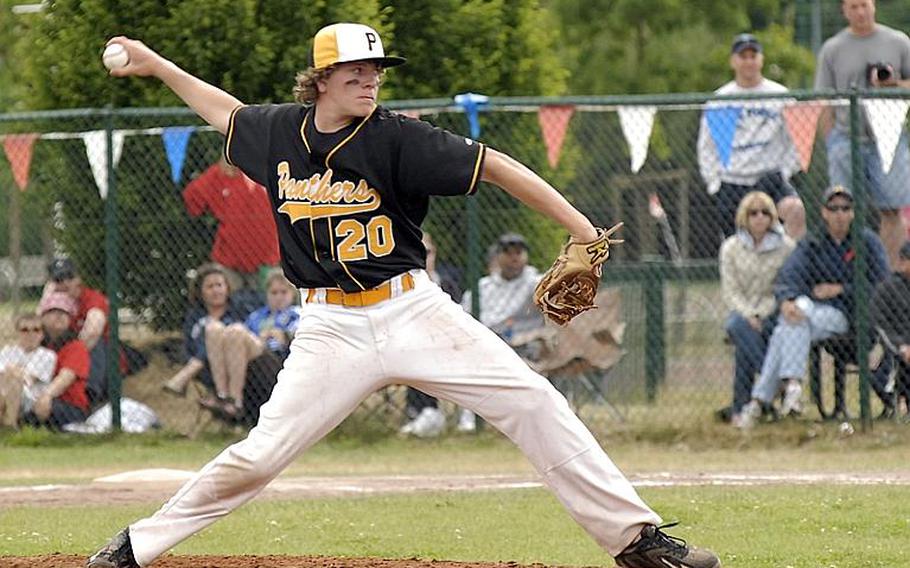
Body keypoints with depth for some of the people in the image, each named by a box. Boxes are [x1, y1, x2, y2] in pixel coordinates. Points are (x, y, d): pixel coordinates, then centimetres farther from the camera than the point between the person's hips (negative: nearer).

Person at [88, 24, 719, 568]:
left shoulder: (396, 138, -11)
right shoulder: (278, 133, 2)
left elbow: (494, 166, -14)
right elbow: (229, 113, 25)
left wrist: (581, 229, -20)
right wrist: (156, 65, 28)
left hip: (414, 310, -1)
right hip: (332, 328, 1)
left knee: (535, 403, -11)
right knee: (260, 454, -5)